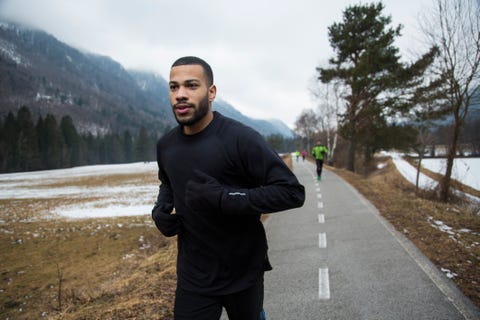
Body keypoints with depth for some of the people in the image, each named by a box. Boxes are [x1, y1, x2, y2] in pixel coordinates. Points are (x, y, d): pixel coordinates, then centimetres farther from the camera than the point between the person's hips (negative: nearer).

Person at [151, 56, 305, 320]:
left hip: (244, 273, -3)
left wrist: (223, 198, -30)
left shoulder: (241, 139, -20)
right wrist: (160, 210, -2)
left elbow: (293, 192, -22)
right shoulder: (166, 145, -1)